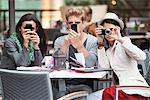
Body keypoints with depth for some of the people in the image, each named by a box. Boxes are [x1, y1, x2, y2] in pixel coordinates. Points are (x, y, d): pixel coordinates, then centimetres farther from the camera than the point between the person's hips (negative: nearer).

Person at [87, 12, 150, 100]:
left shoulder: (124, 41, -5)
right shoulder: (107, 48, 18)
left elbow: (142, 57, -23)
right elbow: (104, 66, 1)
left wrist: (121, 39, -28)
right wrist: (100, 43, 1)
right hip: (125, 88, 8)